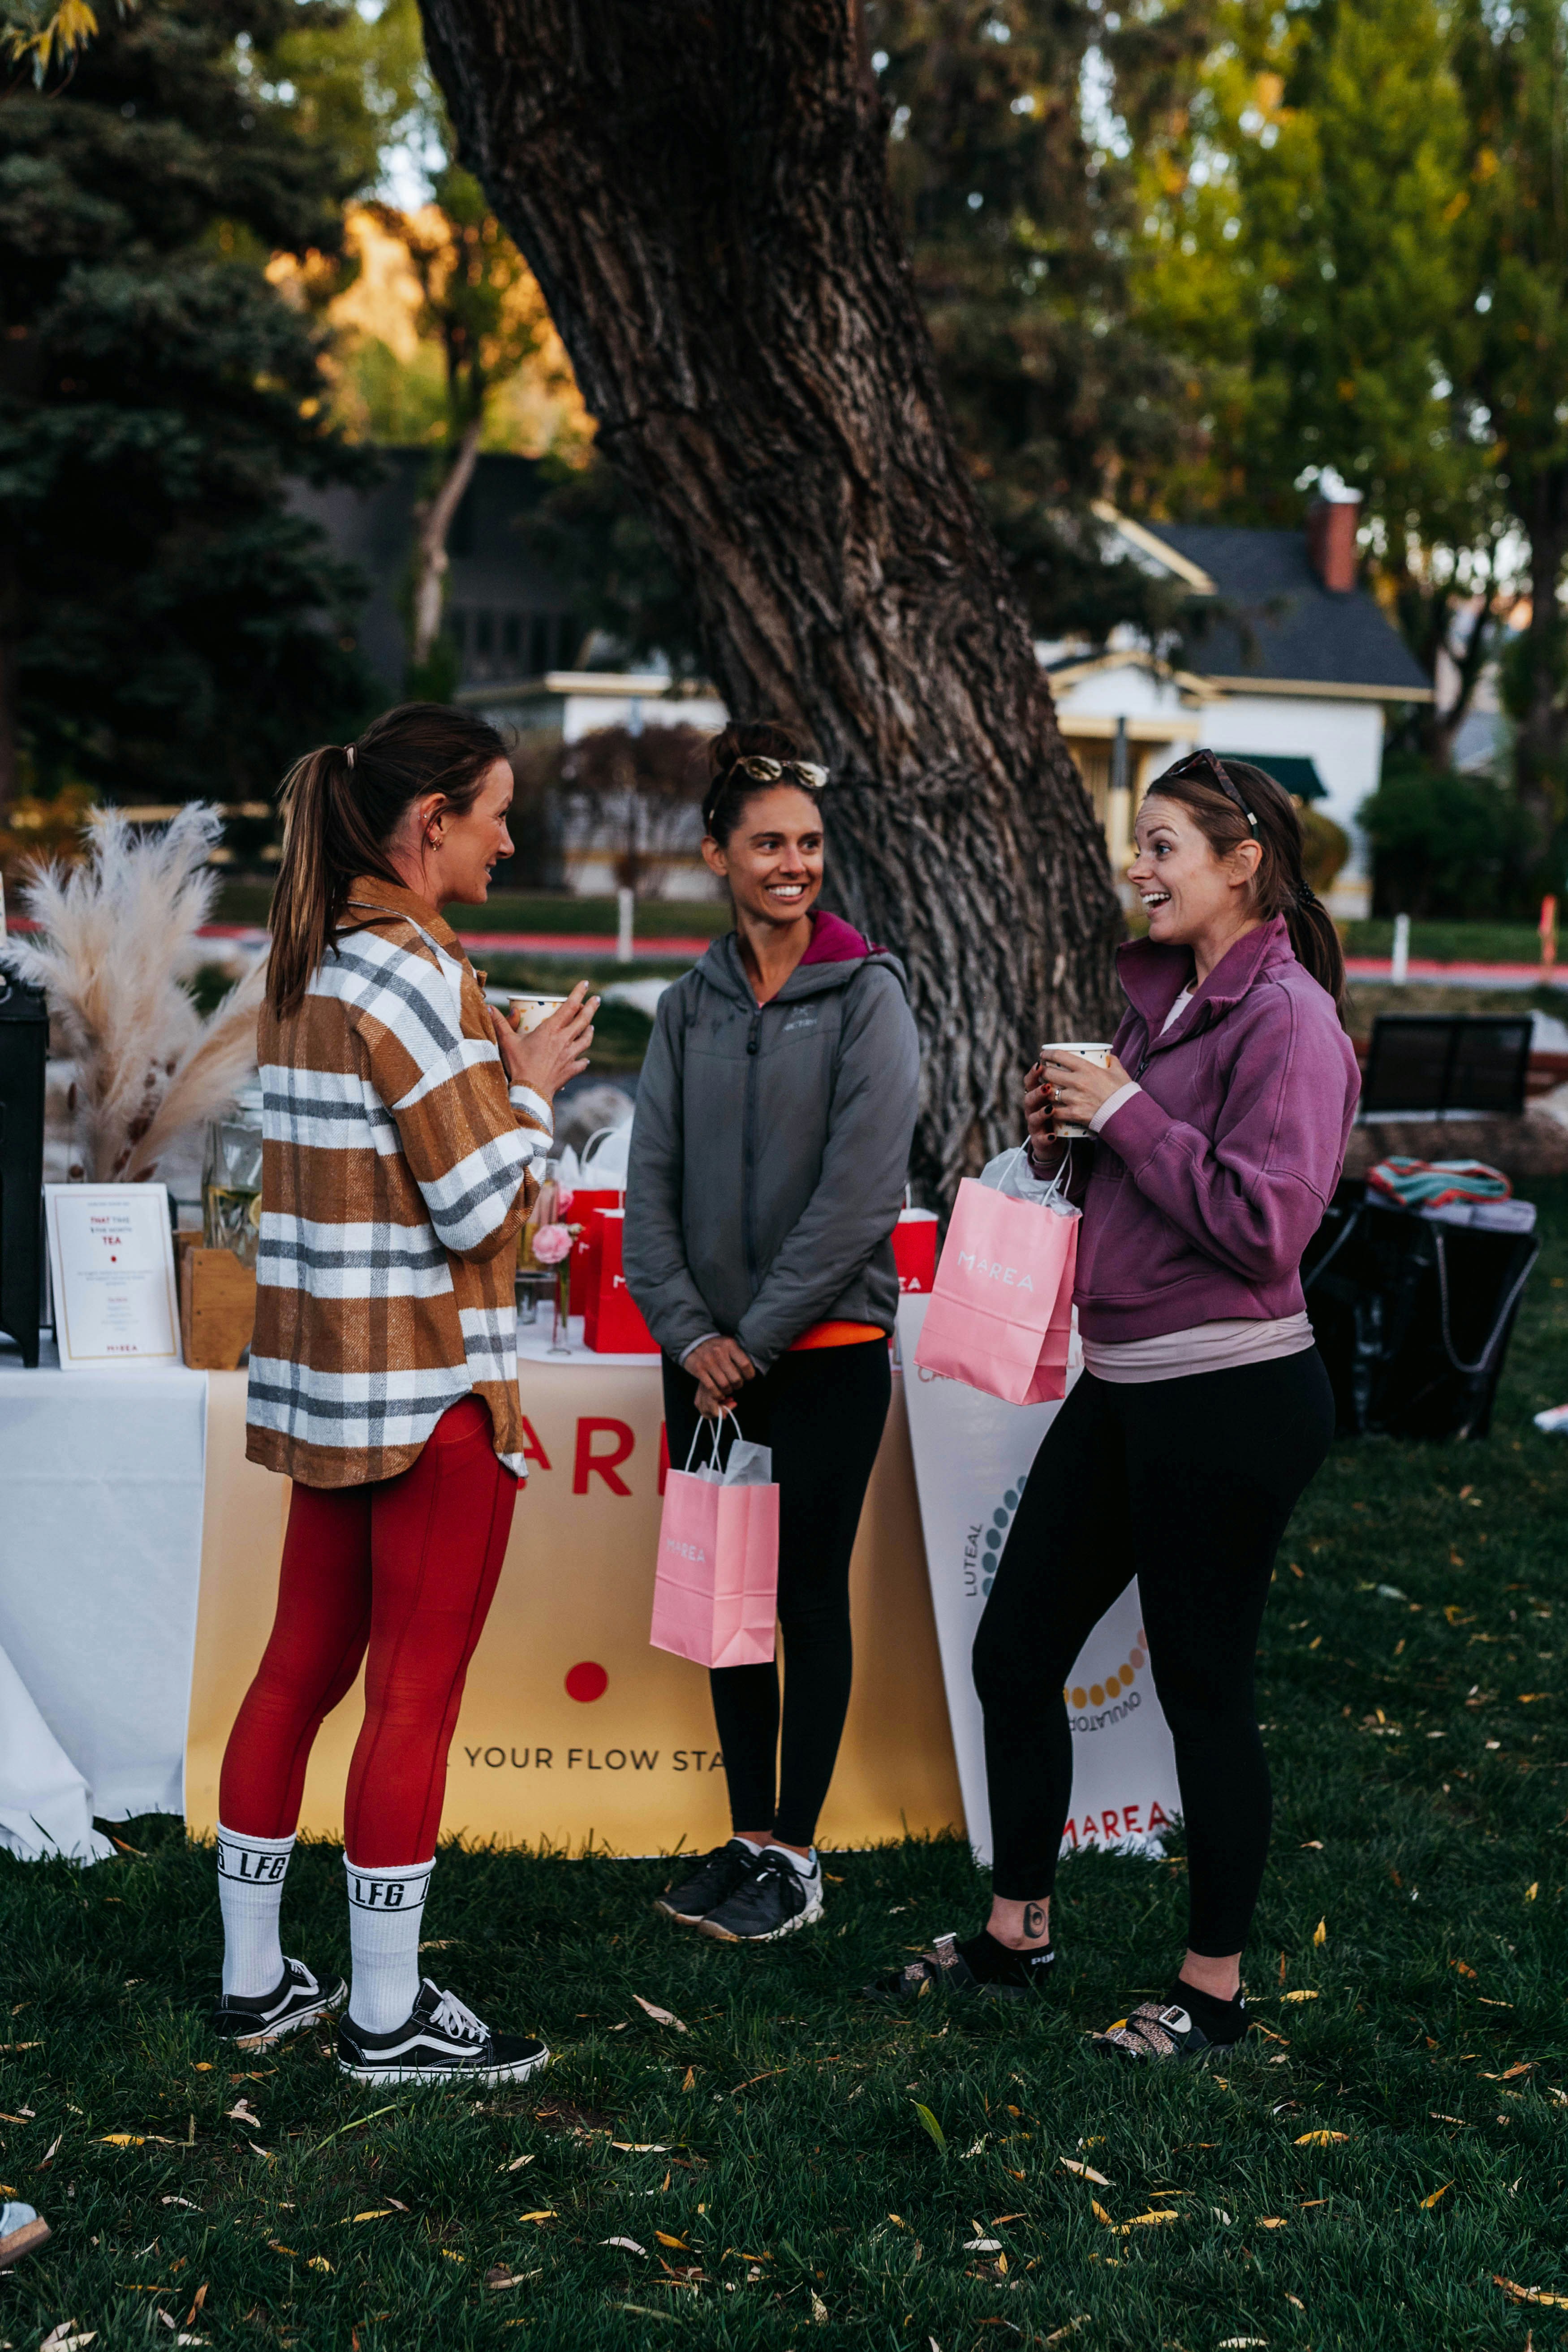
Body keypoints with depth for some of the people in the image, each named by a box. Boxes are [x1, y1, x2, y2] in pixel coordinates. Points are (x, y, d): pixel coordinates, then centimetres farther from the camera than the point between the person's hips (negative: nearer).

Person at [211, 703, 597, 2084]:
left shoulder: (310, 962, 11)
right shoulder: (411, 973, -17)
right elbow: (485, 1204, -18)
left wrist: (502, 1072, 14)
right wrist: (532, 1085, -3)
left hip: (327, 1375, 9)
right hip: (431, 1380, -9)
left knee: (305, 1666, 14)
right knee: (417, 1694, -1)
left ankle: (254, 1979, 23)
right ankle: (387, 2018, 8)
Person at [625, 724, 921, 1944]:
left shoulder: (867, 996, -6)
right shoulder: (690, 1005, 8)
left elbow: (860, 1192, -13)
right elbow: (652, 1178, 5)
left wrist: (758, 1336, -13)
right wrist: (688, 1328, -7)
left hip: (826, 1349, -4)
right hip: (708, 1354, 5)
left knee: (811, 1594, 2)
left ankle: (796, 1854, 12)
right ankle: (748, 1836, 21)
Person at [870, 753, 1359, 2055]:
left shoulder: (1287, 1019, -14)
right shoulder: (1166, 998, 14)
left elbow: (1263, 1221, -22)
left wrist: (1125, 1114, -17)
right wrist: (1067, 1130, 3)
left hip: (1230, 1399, -9)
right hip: (1123, 1386, 9)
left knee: (1204, 1689, 2)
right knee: (1014, 1651, 13)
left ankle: (1214, 1987, 17)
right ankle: (1017, 1933, 29)